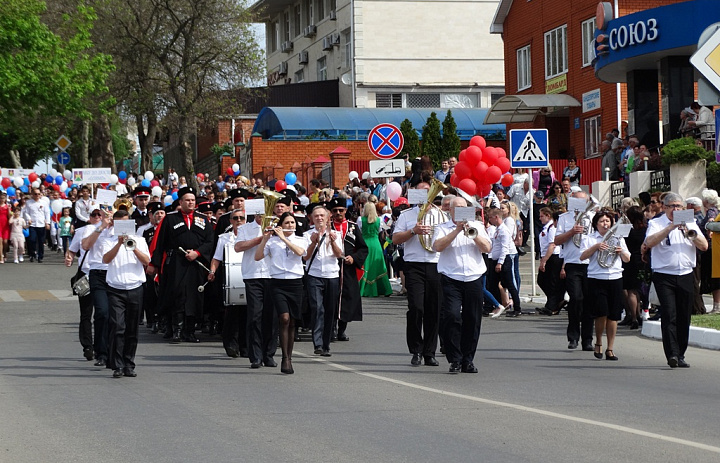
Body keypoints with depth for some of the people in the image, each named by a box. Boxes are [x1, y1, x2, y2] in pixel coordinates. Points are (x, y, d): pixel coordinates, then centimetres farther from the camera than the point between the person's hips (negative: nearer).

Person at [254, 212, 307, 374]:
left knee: (292, 322, 6)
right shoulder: (272, 241, 6)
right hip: (278, 283, -2)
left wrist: (283, 238, -12)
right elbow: (257, 257, -2)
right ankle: (285, 359, -16)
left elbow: (300, 252, -12)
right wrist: (264, 239, -11)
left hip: (295, 282, 2)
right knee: (284, 318, -17)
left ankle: (289, 358, 15)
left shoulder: (300, 240, 11)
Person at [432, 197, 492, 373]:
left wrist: (472, 233, -11)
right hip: (451, 279, -2)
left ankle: (468, 360, 12)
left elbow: (487, 248, 3)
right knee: (451, 316, -15)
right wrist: (457, 230, -13)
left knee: (472, 320, 2)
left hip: (474, 279, 3)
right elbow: (438, 246, -10)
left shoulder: (477, 226, 15)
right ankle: (454, 360, -8)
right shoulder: (443, 228, 9)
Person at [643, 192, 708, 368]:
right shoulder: (656, 223, 4)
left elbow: (704, 246, 5)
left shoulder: (690, 223, 14)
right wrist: (670, 227, -18)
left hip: (685, 276, 4)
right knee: (669, 315, -14)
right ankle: (672, 354, -21)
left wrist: (689, 232, -10)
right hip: (664, 276, -4)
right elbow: (650, 242, -16)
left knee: (684, 317, 5)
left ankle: (680, 355, 13)